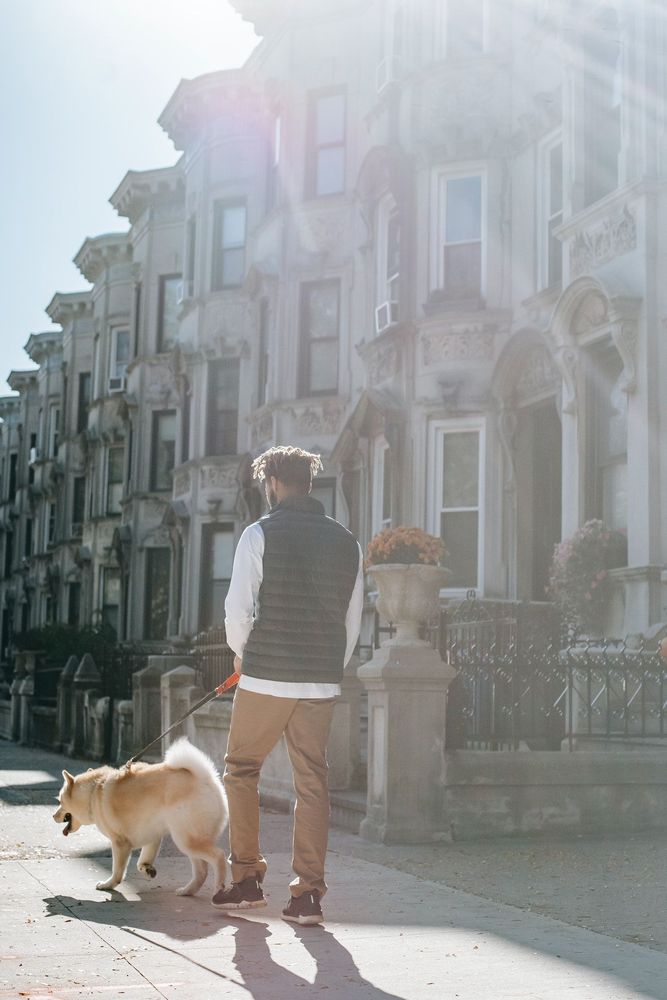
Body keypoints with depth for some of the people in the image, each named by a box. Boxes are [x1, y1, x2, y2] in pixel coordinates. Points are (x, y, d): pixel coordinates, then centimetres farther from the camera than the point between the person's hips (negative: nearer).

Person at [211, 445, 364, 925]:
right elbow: (353, 620, 12)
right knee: (313, 782, 7)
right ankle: (308, 894, 6)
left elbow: (238, 608, -6)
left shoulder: (261, 534, -5)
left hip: (266, 677, -4)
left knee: (241, 771, 13)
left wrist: (241, 653, 12)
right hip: (323, 683, 4)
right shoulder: (347, 541, 10)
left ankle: (247, 880, 16)